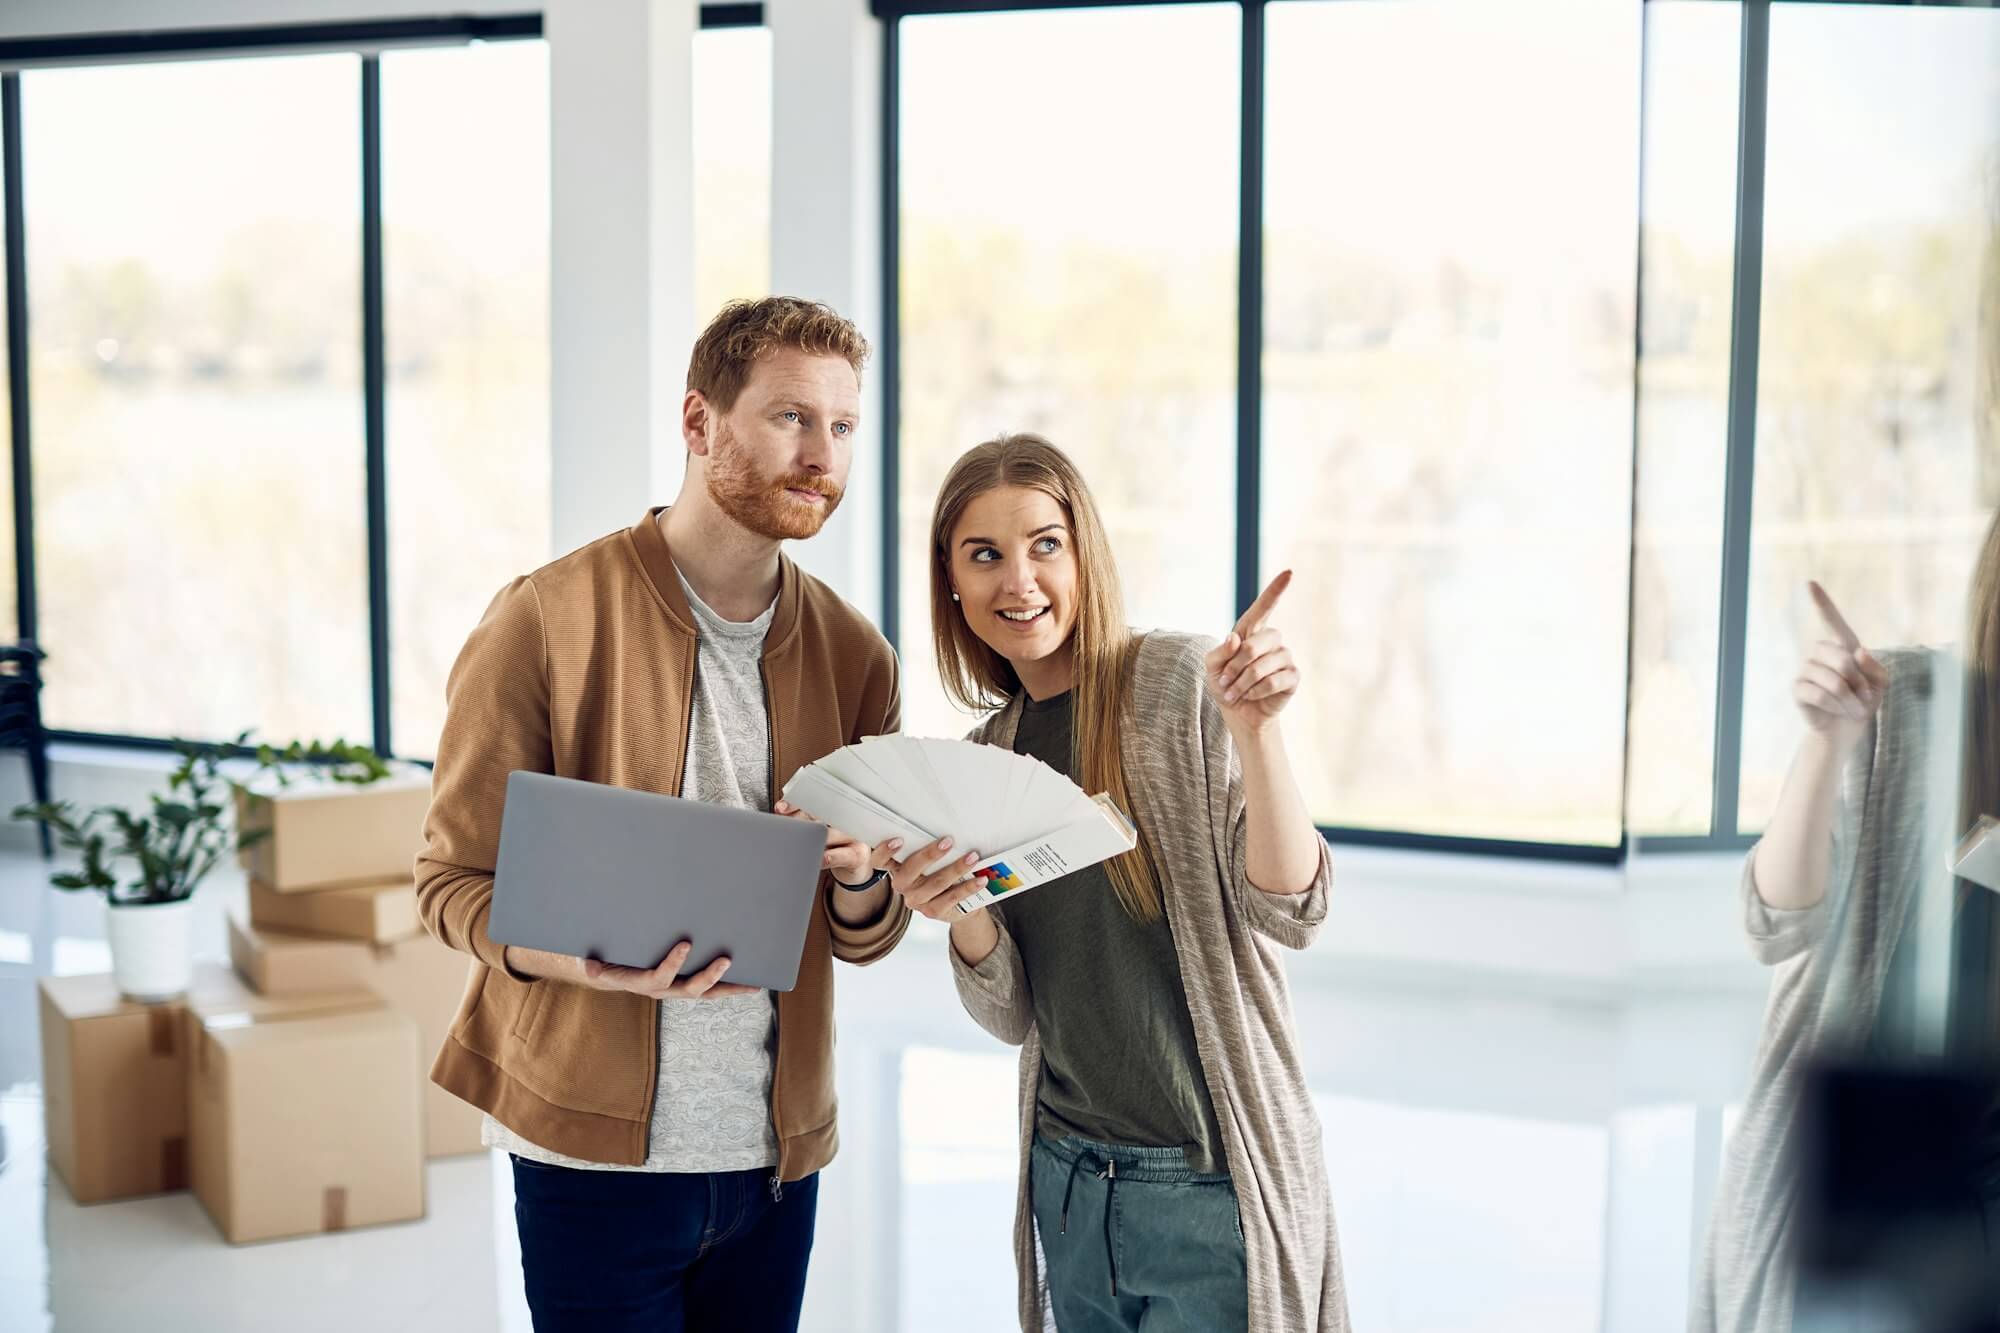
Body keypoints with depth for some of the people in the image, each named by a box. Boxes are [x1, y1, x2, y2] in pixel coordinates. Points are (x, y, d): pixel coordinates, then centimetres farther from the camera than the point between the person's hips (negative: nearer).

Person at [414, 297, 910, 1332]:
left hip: (777, 1153, 5)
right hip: (597, 1145, -4)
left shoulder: (854, 655, 5)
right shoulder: (547, 621, -9)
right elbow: (454, 879, -7)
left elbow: (868, 938, 9)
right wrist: (589, 961, -25)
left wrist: (855, 873, -14)